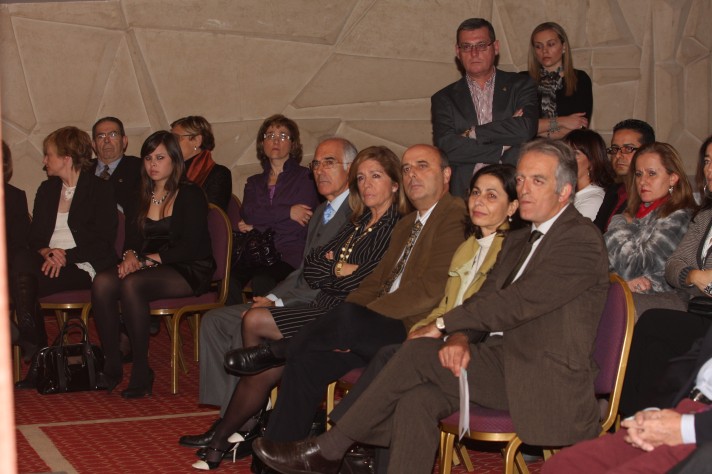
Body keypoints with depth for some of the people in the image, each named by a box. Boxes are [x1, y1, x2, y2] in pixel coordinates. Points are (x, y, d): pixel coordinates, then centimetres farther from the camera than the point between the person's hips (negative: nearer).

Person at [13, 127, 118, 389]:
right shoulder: (46, 190, 21)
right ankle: (34, 354, -28)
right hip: (50, 260, 5)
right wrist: (46, 252, -10)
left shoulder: (100, 189, 1)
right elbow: (35, 236, 13)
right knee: (20, 260, -31)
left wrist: (65, 256, -18)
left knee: (23, 281, -30)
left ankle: (35, 355, -19)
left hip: (83, 267, -5)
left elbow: (103, 241, -7)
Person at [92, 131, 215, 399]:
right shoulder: (143, 196, 18)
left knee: (132, 284, -34)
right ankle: (112, 365, -19)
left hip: (190, 272, -6)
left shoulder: (191, 195, -2)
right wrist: (130, 255, -8)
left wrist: (149, 259, -16)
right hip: (149, 269, 6)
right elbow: (133, 237, 15)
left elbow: (190, 247, -12)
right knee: (102, 282, -24)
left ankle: (142, 371, -26)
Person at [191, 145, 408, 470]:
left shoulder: (401, 229, -7)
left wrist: (331, 268, -5)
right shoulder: (359, 223, 18)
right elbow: (310, 267, 13)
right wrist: (341, 269, -6)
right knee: (253, 320, -8)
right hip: (326, 310, 8)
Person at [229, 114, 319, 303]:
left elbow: (300, 225, -1)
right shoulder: (254, 182, 25)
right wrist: (288, 212, -4)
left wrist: (256, 227, 4)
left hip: (289, 255, -3)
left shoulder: (305, 178, 12)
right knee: (229, 279, -29)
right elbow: (248, 214, 5)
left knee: (262, 282, -35)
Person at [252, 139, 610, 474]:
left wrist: (443, 325, -9)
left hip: (547, 382, -8)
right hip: (507, 365, 8)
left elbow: (519, 302, -16)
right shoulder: (517, 241, 22)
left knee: (420, 354, -19)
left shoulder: (581, 239, -8)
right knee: (418, 398, -19)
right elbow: (484, 299, 13)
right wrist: (459, 337, -11)